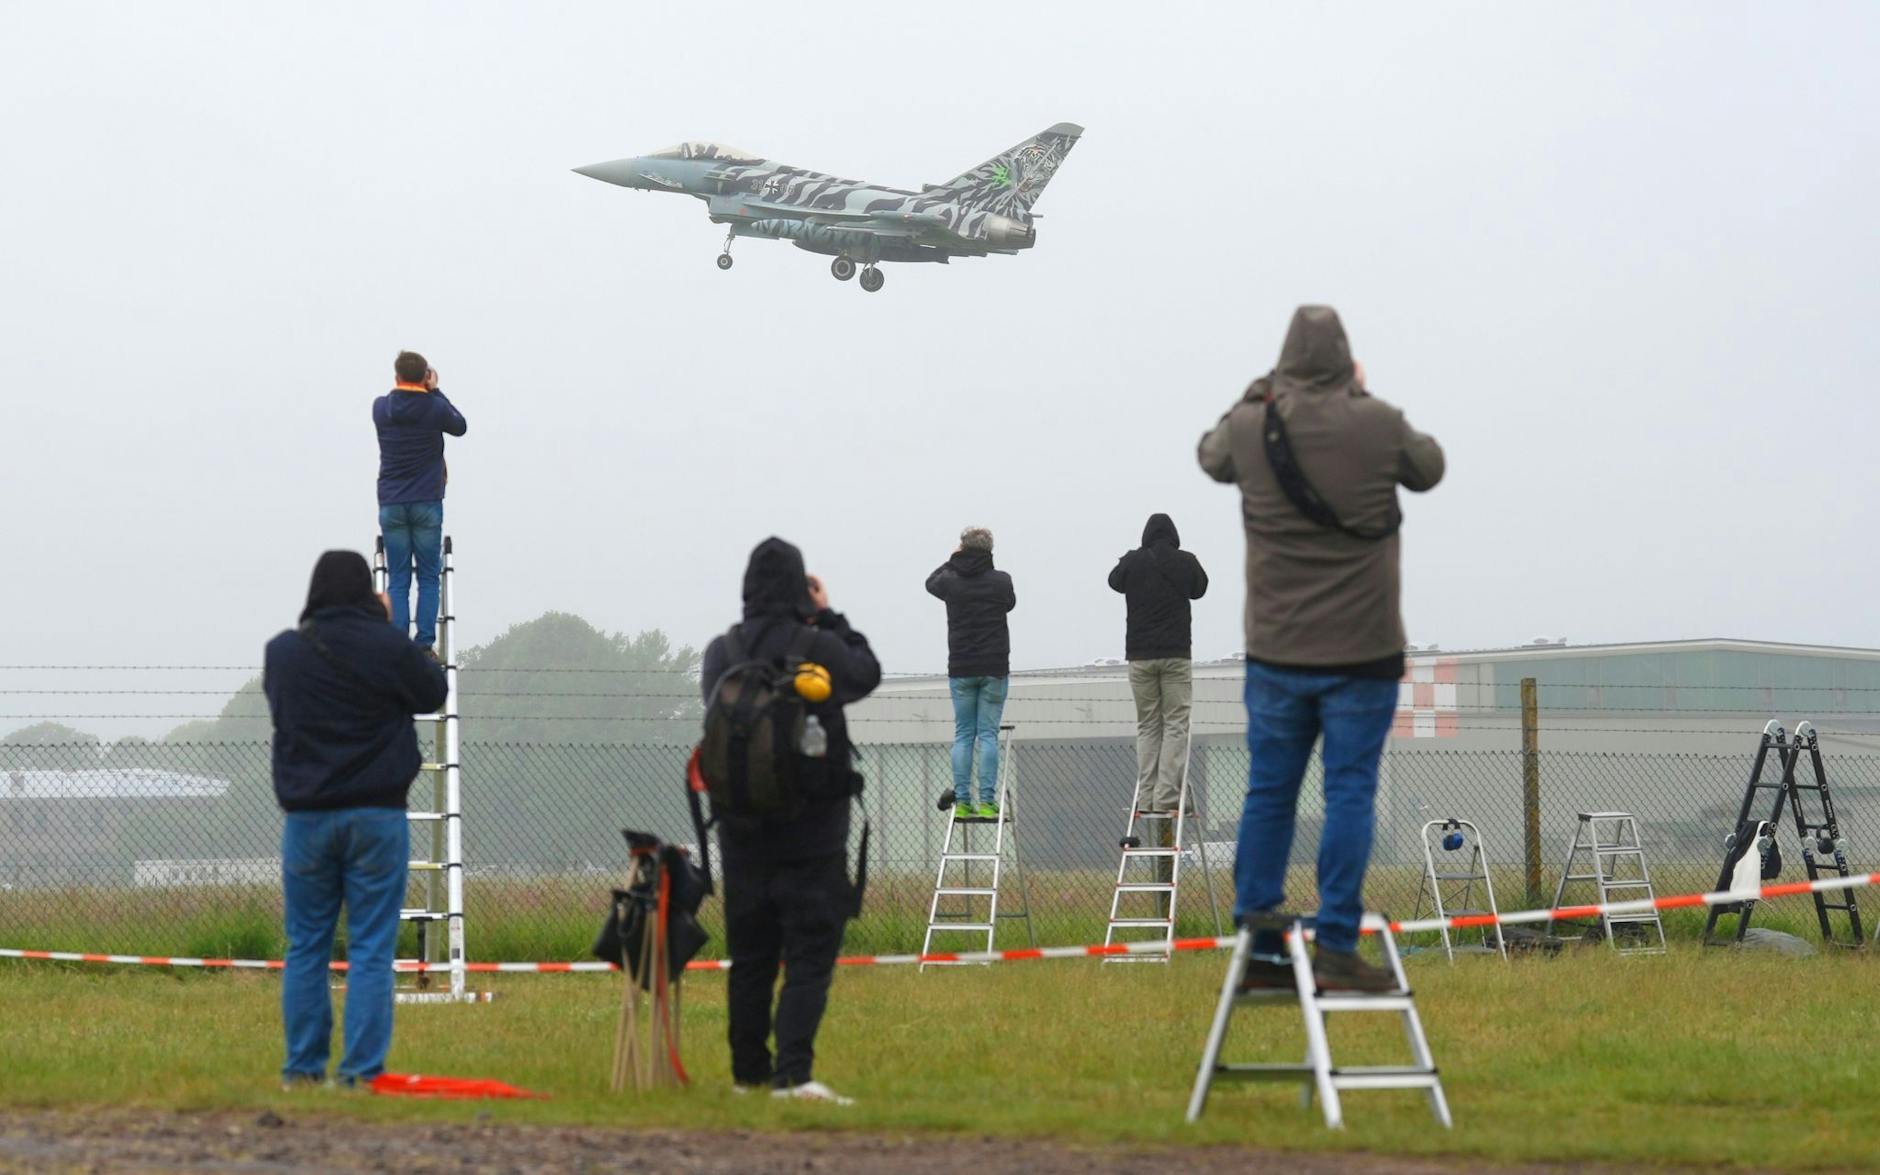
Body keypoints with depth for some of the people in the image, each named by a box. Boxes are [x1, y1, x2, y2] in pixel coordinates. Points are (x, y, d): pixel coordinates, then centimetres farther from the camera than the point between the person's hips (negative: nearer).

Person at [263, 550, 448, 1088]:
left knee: (306, 948, 11)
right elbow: (433, 692, 7)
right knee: (371, 950, 0)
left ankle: (302, 1068, 11)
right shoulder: (387, 649, -10)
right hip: (375, 816, -3)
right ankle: (361, 1070, -5)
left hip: (306, 817, 3)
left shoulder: (282, 652, 0)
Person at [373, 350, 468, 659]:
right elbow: (460, 426, 12)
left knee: (397, 580, 4)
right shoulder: (435, 408, -8)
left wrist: (430, 394, 14)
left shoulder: (381, 408, -1)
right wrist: (435, 392, 13)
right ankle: (425, 645, -3)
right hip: (427, 504, -2)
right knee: (429, 578, 5)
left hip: (390, 505, 2)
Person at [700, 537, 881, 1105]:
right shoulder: (819, 648, -12)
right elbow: (868, 673, 6)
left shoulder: (720, 653, -1)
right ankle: (792, 1073, -16)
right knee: (810, 957, -5)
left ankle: (749, 1072, 21)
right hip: (811, 836, -4)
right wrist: (829, 618, 15)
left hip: (741, 831, 4)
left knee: (750, 958, 14)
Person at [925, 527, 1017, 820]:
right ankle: (987, 801, -7)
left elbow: (931, 582, 20)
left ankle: (962, 801, -1)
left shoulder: (951, 581, -3)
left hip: (961, 669, 1)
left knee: (963, 735, 6)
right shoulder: (1001, 581, -6)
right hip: (994, 669, -1)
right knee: (988, 734, 0)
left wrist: (953, 560, 30)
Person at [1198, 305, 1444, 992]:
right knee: (1350, 794, 0)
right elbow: (1429, 468, 10)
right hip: (1361, 653, -3)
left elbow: (1212, 456, 20)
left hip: (1276, 653, 3)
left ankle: (1258, 943, 14)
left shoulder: (1250, 428, -4)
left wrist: (1260, 394, 27)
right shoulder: (1377, 426, -11)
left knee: (1268, 793, 11)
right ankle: (1336, 946, -4)